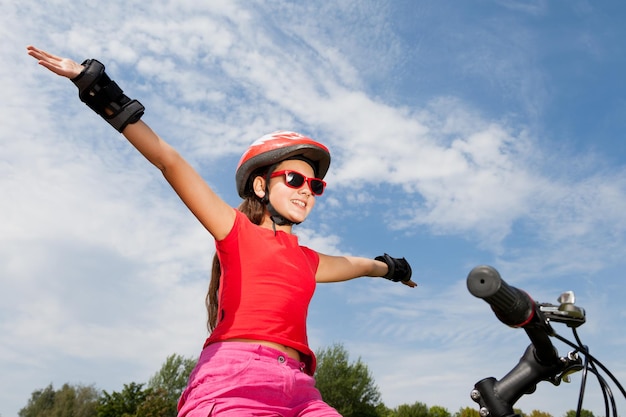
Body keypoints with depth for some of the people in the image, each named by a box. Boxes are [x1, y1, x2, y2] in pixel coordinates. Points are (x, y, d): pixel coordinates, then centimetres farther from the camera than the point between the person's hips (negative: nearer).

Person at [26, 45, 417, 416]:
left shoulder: (306, 260, 23)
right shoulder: (237, 230, 9)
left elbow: (352, 264, 44)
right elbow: (169, 161, 1)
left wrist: (388, 267, 63)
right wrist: (104, 95, -3)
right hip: (234, 381, -6)